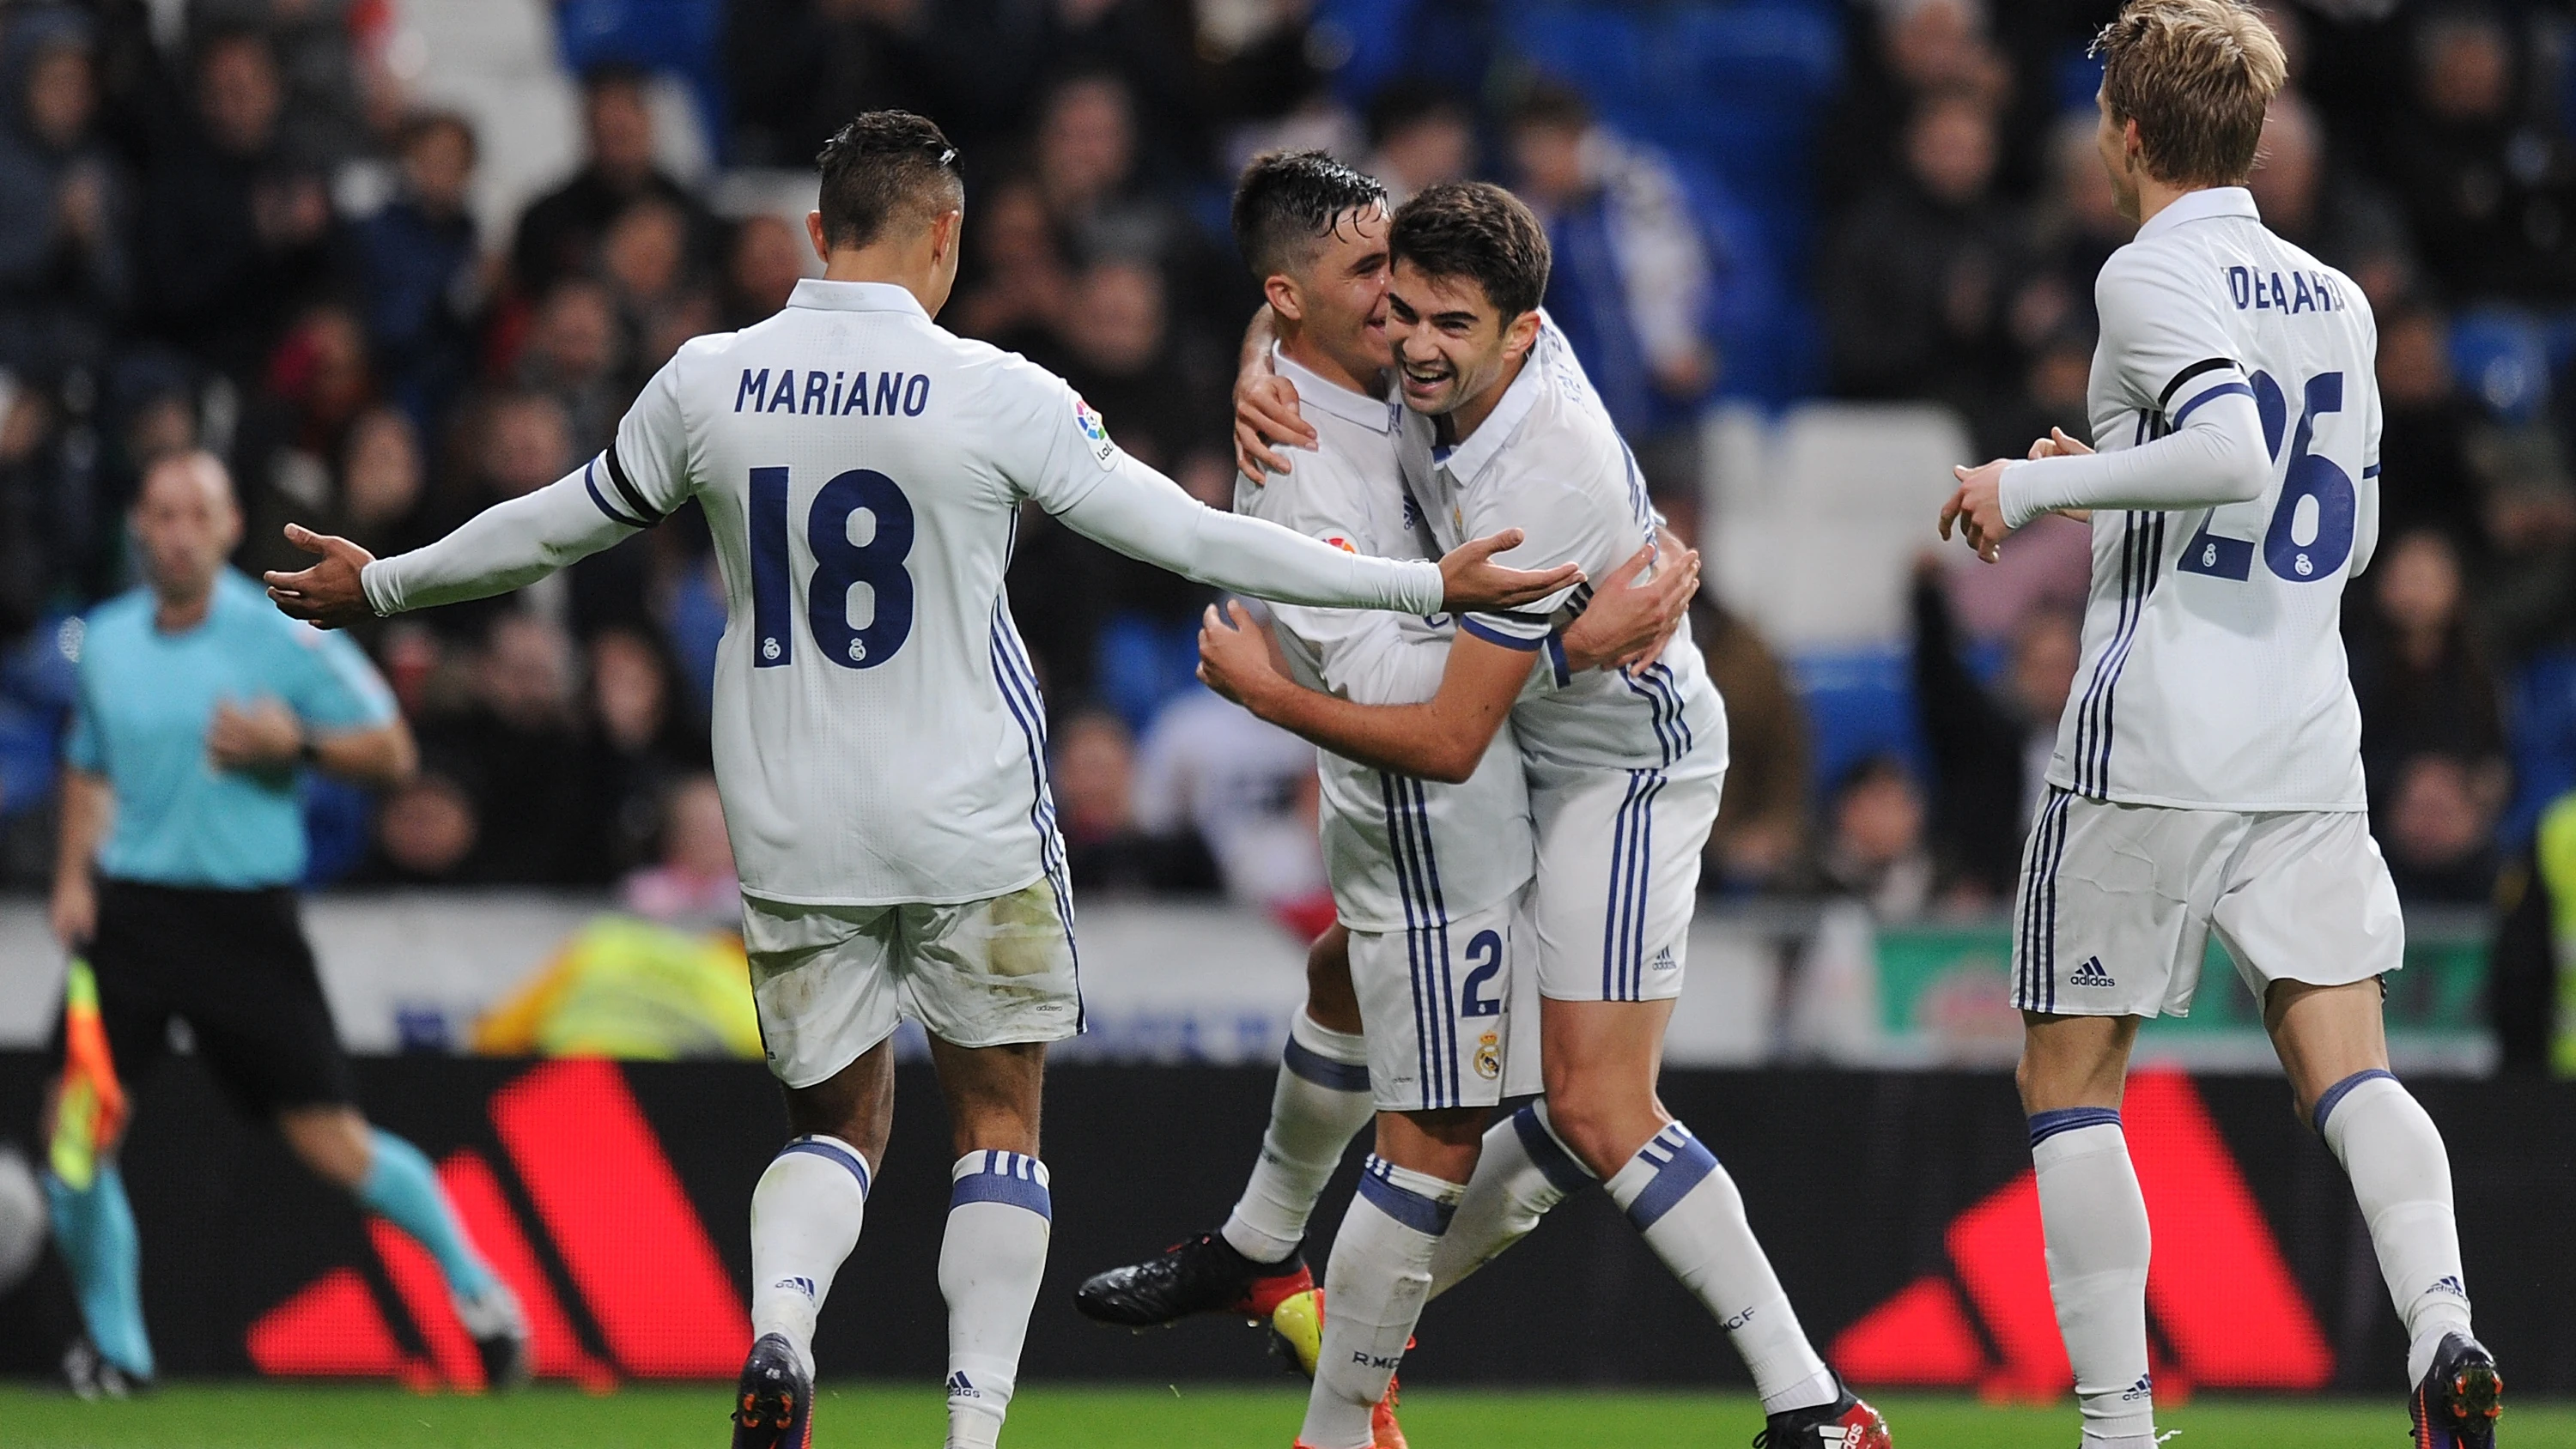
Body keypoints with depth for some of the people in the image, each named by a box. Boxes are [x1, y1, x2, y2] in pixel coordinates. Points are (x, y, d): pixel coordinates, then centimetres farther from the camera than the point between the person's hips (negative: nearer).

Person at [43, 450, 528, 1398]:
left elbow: (390, 753, -3)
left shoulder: (284, 637, -6)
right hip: (129, 912, 4)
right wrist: (73, 875, 10)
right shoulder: (104, 643, 8)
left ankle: (474, 1283, 17)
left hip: (244, 918, -4)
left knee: (333, 1145, -6)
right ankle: (113, 1345, 12)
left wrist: (296, 742, -19)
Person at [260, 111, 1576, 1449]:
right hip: (970, 833, -3)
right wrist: (1429, 585, -2)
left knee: (836, 1121, 14)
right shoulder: (996, 396, -11)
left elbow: (555, 526, 12)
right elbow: (1191, 537, -9)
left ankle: (776, 1326, -16)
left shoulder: (708, 383, -2)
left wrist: (380, 588, 30)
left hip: (790, 834, 3)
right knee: (996, 1121, 11)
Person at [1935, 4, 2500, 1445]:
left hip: (2154, 742, -6)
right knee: (2348, 1072, 0)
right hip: (2308, 744, 6)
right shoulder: (2335, 299, 15)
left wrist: (2037, 486, -13)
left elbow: (2234, 454, -23)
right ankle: (2440, 1321, -25)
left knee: (2071, 1082, 5)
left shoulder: (2155, 275, -7)